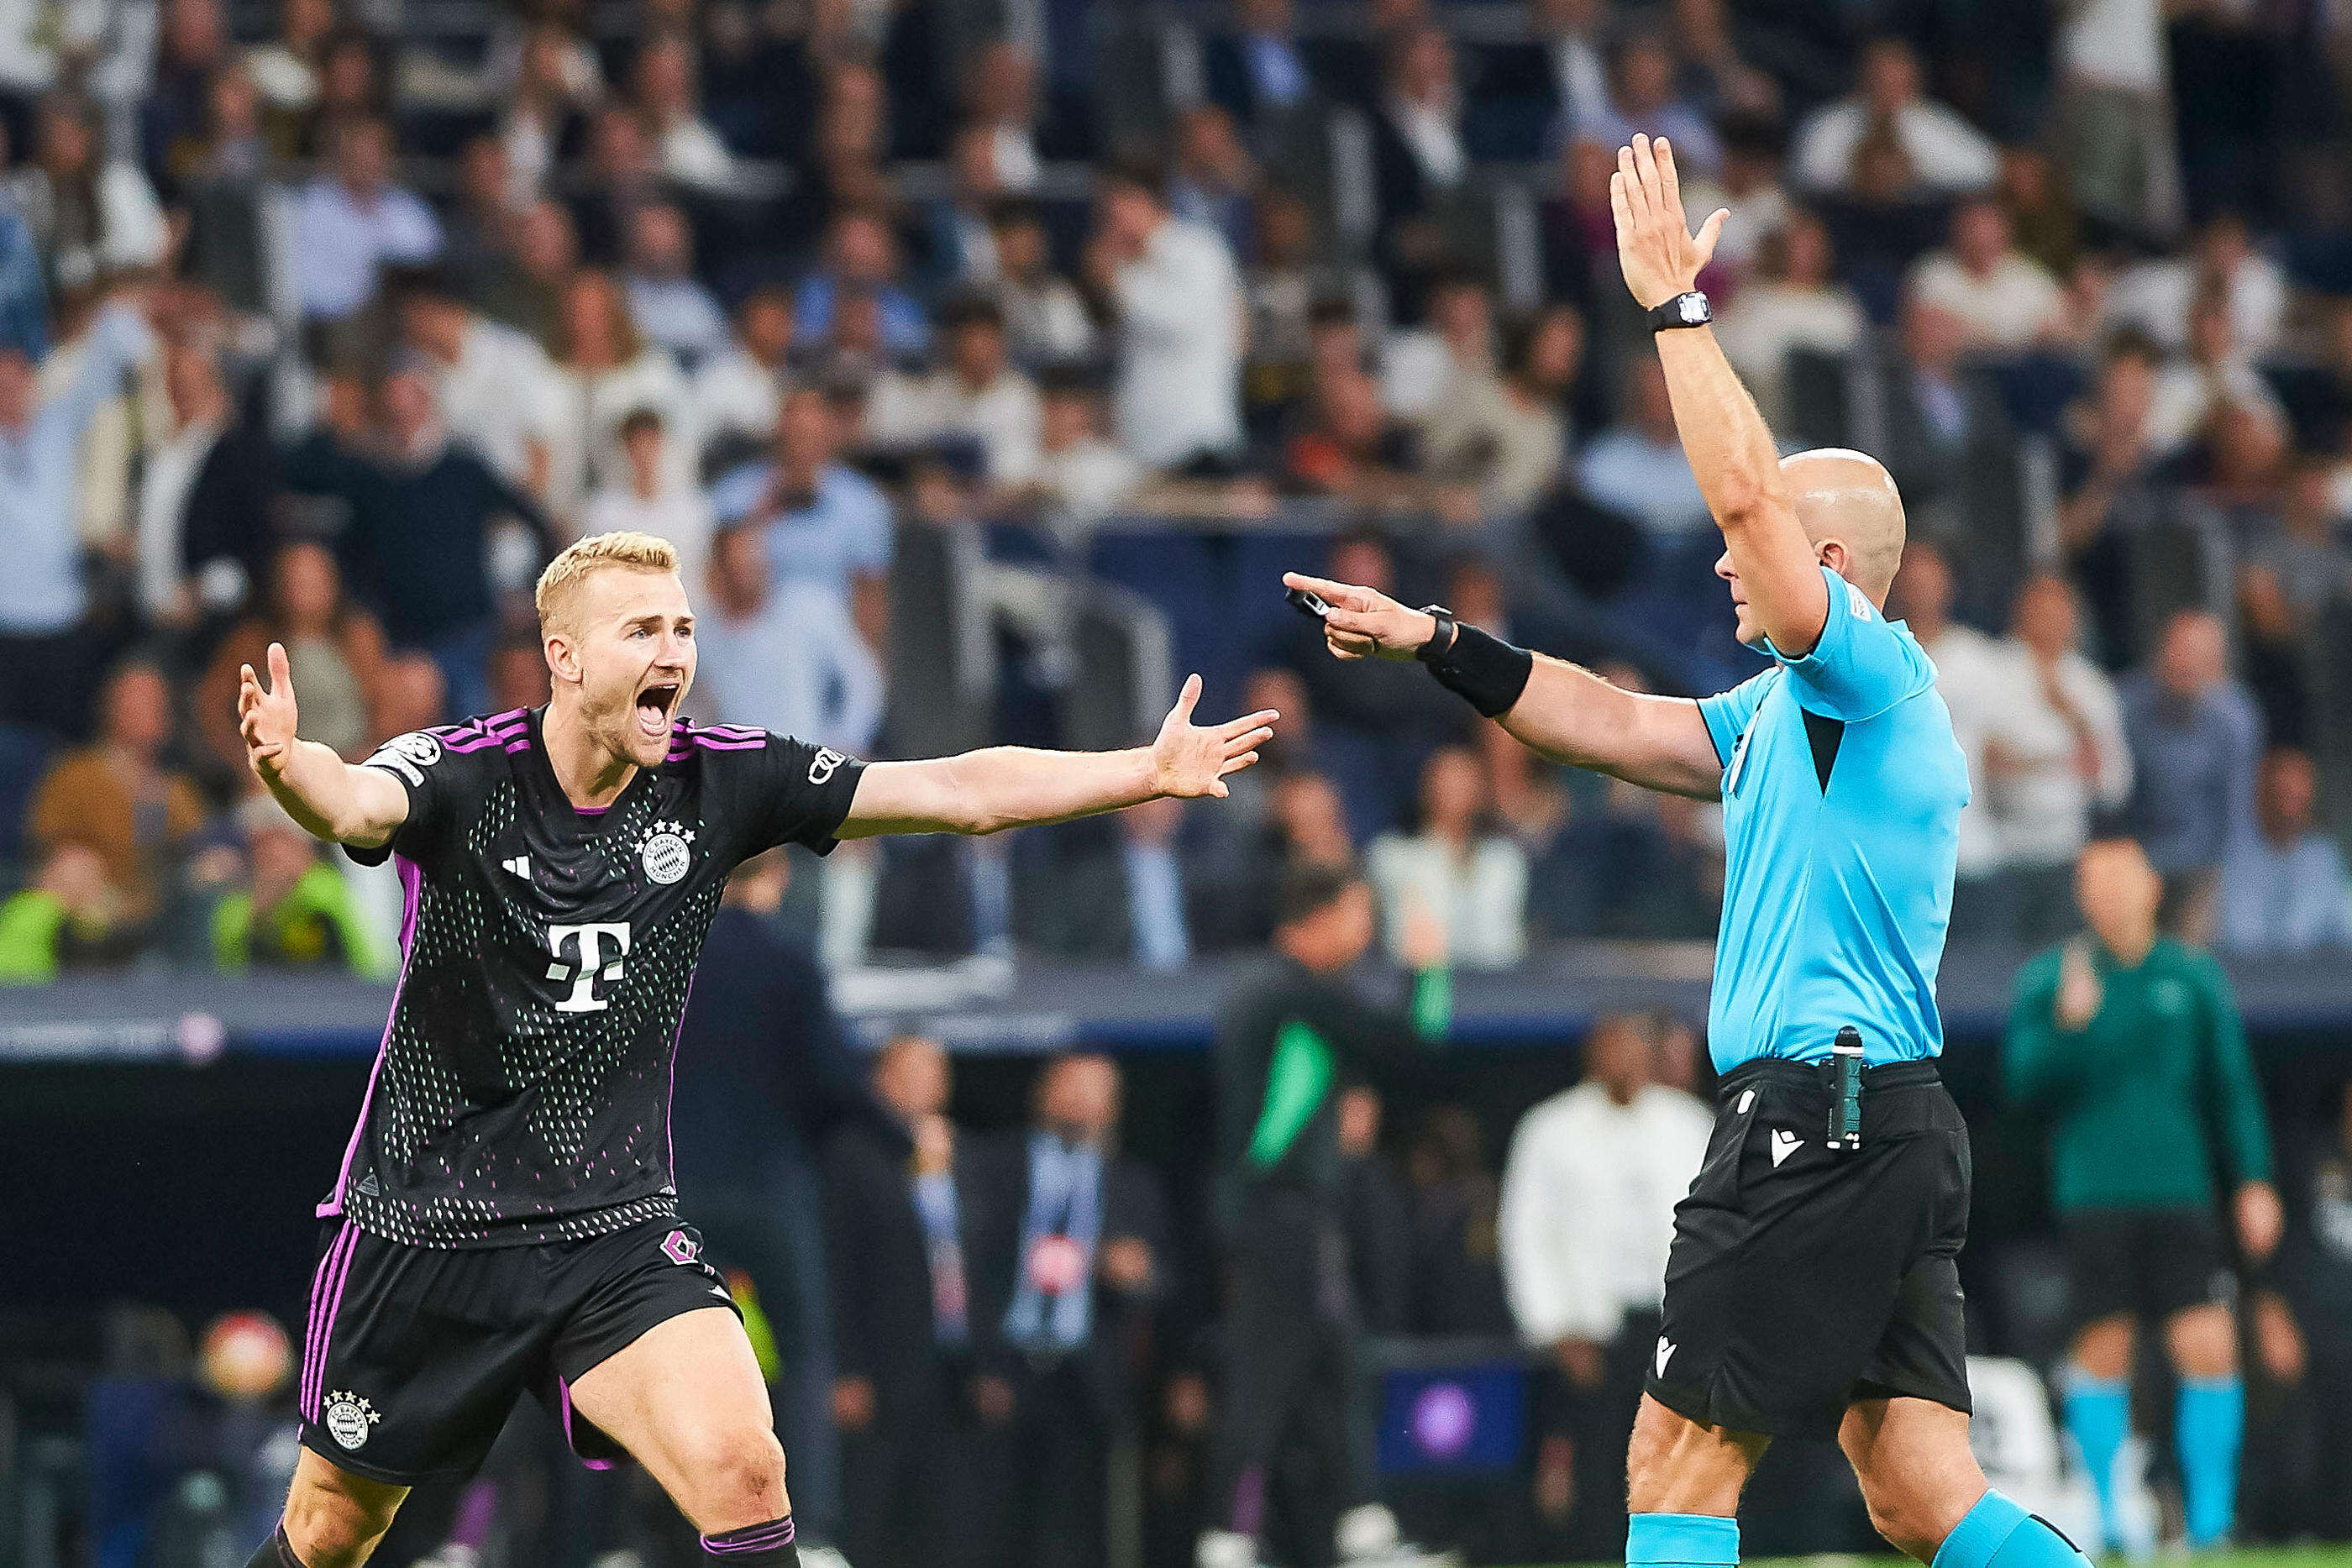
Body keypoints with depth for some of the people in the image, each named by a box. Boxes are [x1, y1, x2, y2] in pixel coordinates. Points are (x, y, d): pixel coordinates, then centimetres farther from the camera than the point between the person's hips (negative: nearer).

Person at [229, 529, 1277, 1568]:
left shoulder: (721, 782, -4)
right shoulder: (462, 775, -14)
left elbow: (962, 790, -5)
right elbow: (357, 806, -37)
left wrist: (1150, 771, -13)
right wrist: (289, 769, -60)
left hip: (615, 1230, 2)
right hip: (423, 1221, -2)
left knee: (741, 1468, -22)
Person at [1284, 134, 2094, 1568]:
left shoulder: (1876, 675, -8)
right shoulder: (1790, 712, 20)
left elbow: (1746, 489, -17)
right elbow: (1619, 724, 26)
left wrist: (1678, 303, -12)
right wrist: (1435, 643, 24)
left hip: (1821, 1114, -10)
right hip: (1894, 1126, 10)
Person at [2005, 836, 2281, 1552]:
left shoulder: (2194, 979, 9)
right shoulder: (2047, 978, 4)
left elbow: (2233, 1086, 13)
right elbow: (2025, 1080, -3)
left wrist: (2253, 1183, 7)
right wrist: (2068, 1023, -20)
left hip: (2180, 1194, 1)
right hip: (2092, 1193, -1)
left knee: (2209, 1350, -8)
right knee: (2103, 1352, -1)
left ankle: (2210, 1519, 0)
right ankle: (2105, 1520, 10)